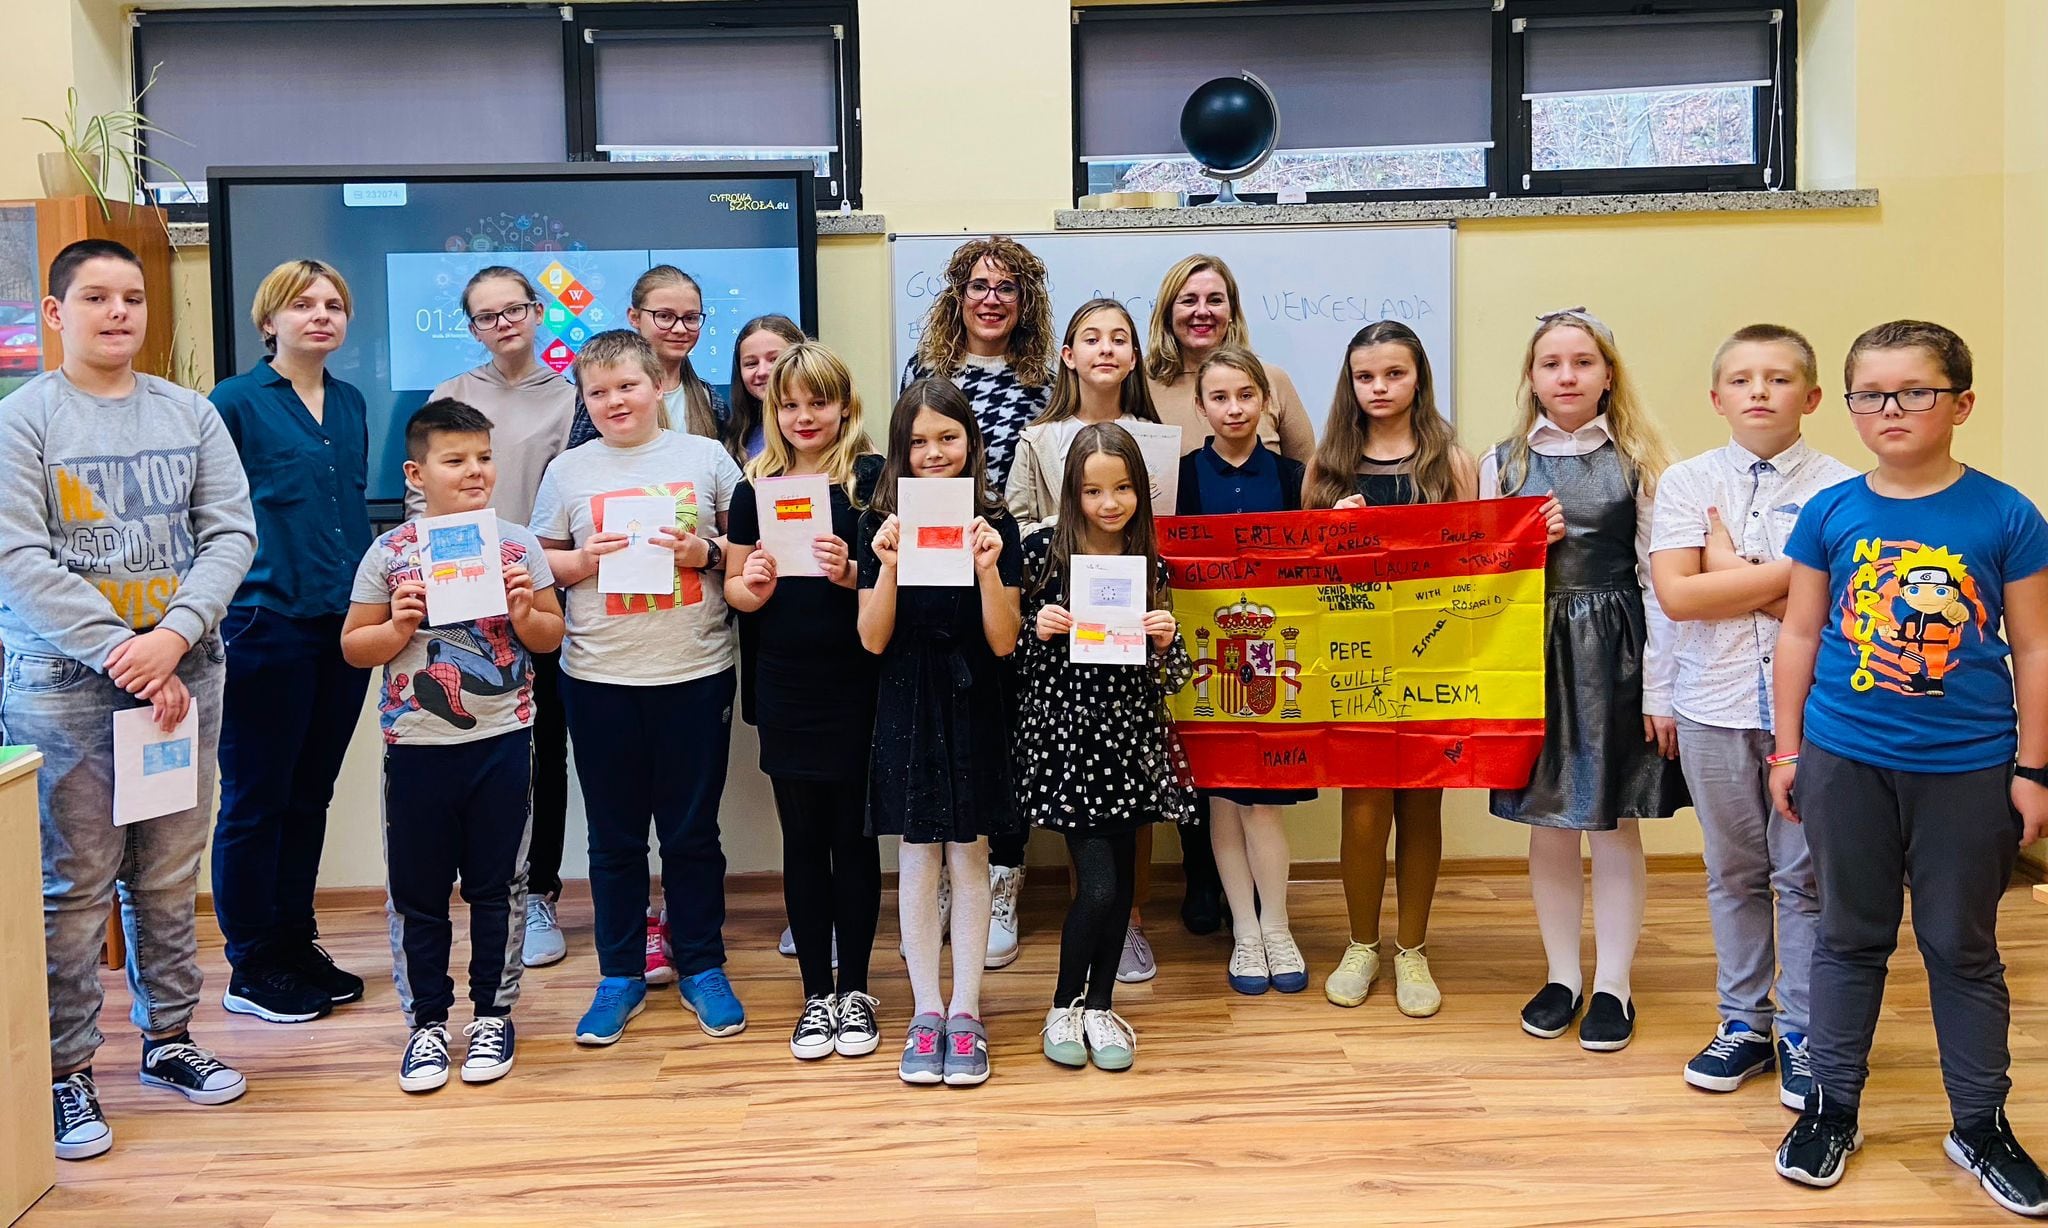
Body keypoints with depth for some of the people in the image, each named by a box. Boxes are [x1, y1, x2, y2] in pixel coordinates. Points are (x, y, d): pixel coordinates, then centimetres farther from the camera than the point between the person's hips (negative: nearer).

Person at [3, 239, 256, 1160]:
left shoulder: (190, 412, 8)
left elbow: (232, 532, 2)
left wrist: (174, 637, -12)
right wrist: (123, 657, -15)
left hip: (184, 673, 4)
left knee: (171, 874, 11)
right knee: (74, 883, 1)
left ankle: (168, 1036, 25)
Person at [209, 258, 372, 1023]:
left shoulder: (350, 404, 12)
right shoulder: (235, 402, -6)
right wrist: (222, 611, -13)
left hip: (344, 623, 6)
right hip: (266, 625, -6)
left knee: (310, 795, 14)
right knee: (257, 799, 2)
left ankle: (296, 944, 25)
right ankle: (251, 968, 13)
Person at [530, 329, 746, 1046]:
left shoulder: (705, 457, 3)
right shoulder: (568, 471, 6)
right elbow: (540, 562, 10)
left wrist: (707, 551, -12)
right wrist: (581, 561, -10)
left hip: (695, 672, -1)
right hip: (599, 677, 1)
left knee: (692, 830, 8)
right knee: (613, 834, 9)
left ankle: (701, 966, 22)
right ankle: (621, 974, 22)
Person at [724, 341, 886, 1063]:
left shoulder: (873, 478, -3)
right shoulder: (757, 486, 7)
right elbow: (735, 589, 12)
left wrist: (852, 572, -23)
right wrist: (753, 587, -10)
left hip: (857, 685, -3)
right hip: (786, 690, 3)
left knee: (853, 836, 7)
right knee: (803, 840, 10)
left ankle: (855, 990, 20)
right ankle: (816, 994, 22)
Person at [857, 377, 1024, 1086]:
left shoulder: (995, 527, -2)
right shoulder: (881, 527, 0)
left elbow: (1004, 641, -6)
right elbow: (873, 640, -4)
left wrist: (988, 568, -21)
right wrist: (888, 567, -18)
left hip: (974, 709, 0)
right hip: (908, 708, 1)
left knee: (969, 857, 4)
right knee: (918, 861, 5)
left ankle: (965, 1013, 13)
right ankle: (926, 1013, 15)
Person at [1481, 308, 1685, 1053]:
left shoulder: (1639, 460, 0)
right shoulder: (1502, 464, 7)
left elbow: (1658, 579, -3)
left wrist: (1659, 686, -7)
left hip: (1614, 652, -2)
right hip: (1535, 653, 2)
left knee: (1615, 822, 4)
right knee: (1547, 821, 8)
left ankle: (1613, 985, 17)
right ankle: (1562, 976, 23)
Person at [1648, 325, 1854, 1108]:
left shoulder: (1841, 491, -3)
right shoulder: (1687, 483, 2)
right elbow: (1676, 596, -11)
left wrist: (1731, 573, -11)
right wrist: (1788, 573, -12)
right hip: (1716, 705, 2)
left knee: (1804, 875, 5)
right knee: (1733, 872, 12)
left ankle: (1803, 1034, 18)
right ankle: (1744, 1021, 25)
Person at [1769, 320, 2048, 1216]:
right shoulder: (1830, 513, -3)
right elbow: (1799, 635, 4)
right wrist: (1787, 751, 4)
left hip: (1969, 769, -1)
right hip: (1846, 762, 1)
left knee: (1963, 947, 12)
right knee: (1851, 938, 13)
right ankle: (1831, 1109, 27)